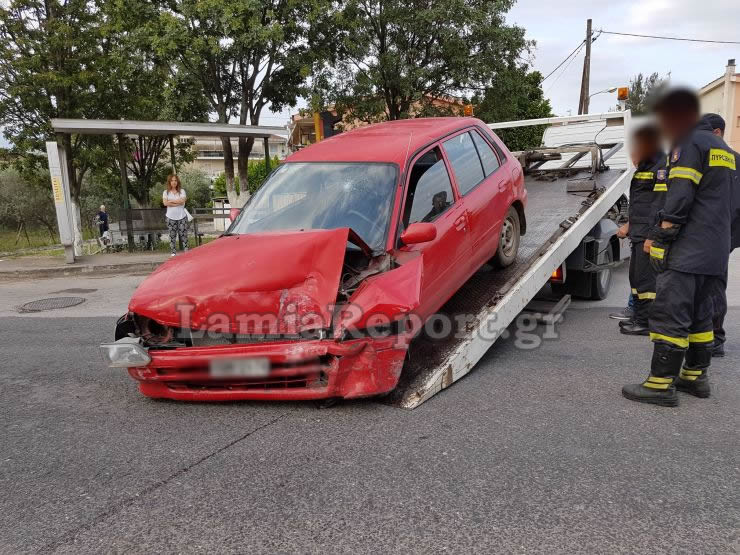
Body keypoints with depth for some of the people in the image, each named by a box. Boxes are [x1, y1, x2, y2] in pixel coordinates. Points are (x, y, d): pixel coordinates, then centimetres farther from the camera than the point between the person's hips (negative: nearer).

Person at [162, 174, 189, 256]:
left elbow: (182, 201, -11)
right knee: (172, 235, 1)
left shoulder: (182, 191, 5)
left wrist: (171, 201, -6)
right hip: (171, 217, 1)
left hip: (182, 216, -1)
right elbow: (165, 203, -9)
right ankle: (173, 252, 4)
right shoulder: (166, 192, 6)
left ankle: (186, 251, 1)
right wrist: (177, 202, -12)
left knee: (183, 234, -2)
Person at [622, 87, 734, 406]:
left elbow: (679, 199, -18)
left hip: (687, 252, -10)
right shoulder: (720, 148, 21)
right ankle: (695, 377, 23)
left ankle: (661, 384, -7)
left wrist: (660, 239, -13)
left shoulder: (688, 143, -9)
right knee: (700, 315, 16)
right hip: (716, 253, 10)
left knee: (669, 315, -8)